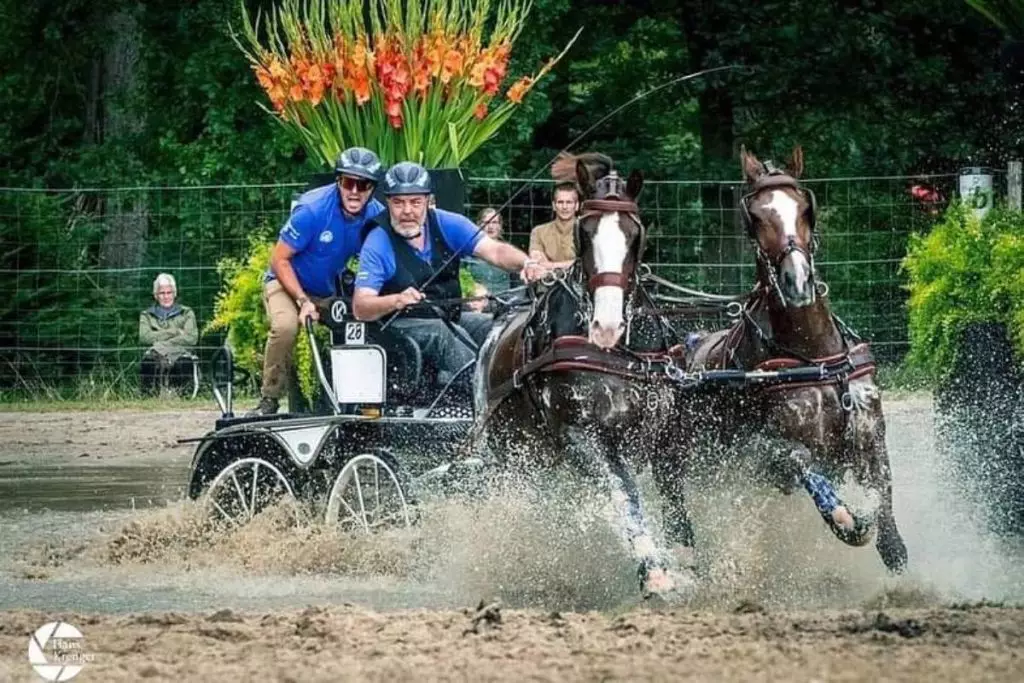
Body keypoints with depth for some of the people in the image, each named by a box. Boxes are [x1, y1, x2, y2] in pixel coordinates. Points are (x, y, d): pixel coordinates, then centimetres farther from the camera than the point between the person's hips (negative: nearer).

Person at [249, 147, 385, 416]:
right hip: (287, 283, -5)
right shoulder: (313, 210, -28)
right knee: (286, 326, -34)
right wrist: (303, 300, -27)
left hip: (329, 290, 5)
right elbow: (280, 259, -20)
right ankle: (269, 400, -21)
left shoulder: (376, 215, -15)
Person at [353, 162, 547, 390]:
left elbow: (494, 250, -10)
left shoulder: (448, 224, 1)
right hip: (403, 324, -5)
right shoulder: (378, 244, -10)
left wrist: (527, 264, -33)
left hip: (450, 317, 5)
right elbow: (360, 307, -18)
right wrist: (397, 300, -39)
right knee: (443, 333, -35)